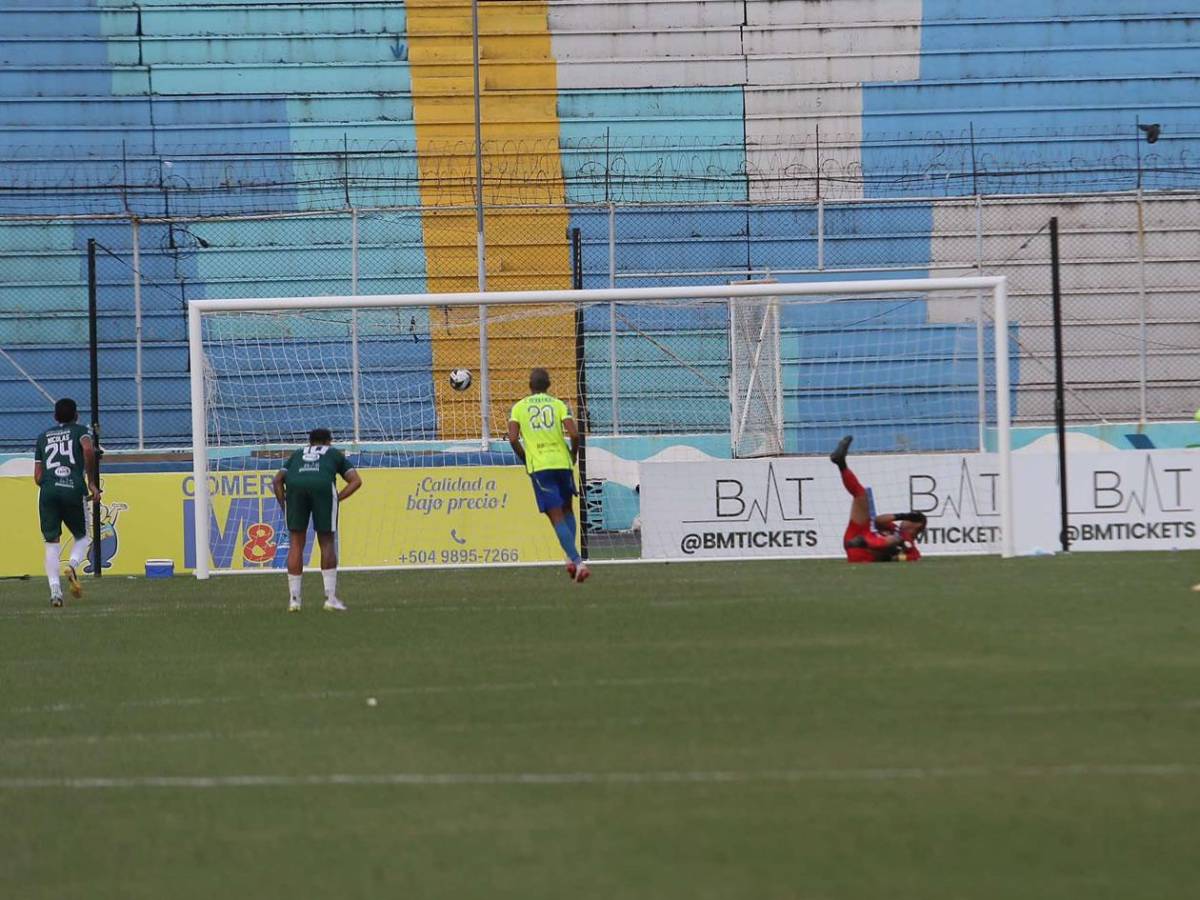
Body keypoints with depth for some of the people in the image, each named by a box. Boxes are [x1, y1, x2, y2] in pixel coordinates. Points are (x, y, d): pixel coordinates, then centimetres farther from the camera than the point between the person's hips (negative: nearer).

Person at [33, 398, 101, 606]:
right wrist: (92, 482, -2)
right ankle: (73, 565, -15)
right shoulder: (79, 430, 14)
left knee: (52, 543, 4)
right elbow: (88, 450, -9)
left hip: (47, 490, 2)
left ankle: (55, 588, -14)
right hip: (74, 488, -2)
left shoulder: (43, 437, 23)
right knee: (82, 537, 15)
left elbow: (37, 477, 16)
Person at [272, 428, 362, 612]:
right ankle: (331, 598, 8)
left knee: (296, 544, 10)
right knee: (327, 542, 10)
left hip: (295, 486, 1)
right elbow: (356, 481, 19)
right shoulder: (335, 454, 33)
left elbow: (277, 480, 22)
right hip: (323, 486, -1)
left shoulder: (297, 454, 37)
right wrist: (338, 498, 14)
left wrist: (284, 505, 19)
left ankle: (294, 599, 8)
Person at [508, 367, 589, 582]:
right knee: (567, 510, 23)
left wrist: (525, 459, 11)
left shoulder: (519, 407, 5)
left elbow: (513, 438, -6)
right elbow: (574, 434, -7)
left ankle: (577, 561, -18)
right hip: (562, 462, 1)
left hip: (539, 466, -1)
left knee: (557, 518, -4)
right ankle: (572, 558, 11)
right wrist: (573, 454, 12)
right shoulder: (559, 405, 5)